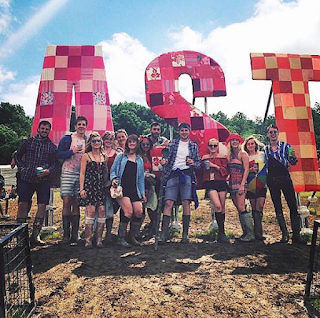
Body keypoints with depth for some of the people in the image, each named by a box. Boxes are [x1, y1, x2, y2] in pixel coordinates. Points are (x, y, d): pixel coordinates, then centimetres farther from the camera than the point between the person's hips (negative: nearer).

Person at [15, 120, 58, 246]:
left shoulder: (52, 146, 10)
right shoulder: (29, 141, 9)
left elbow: (55, 163, 9)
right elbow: (18, 155, 16)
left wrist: (48, 171, -10)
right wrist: (22, 168, 3)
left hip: (43, 180, 1)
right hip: (26, 179, -1)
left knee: (42, 206, -3)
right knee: (22, 204, -3)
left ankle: (35, 236, 7)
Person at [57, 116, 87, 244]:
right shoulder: (67, 139, 4)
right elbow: (59, 154, -3)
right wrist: (73, 151, -13)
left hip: (81, 174, 2)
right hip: (68, 173, -2)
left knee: (77, 204, 5)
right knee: (66, 202, -5)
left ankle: (75, 234, 10)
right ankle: (66, 234, 3)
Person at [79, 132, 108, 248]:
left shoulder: (104, 157, 15)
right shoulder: (86, 156, 4)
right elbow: (82, 173, 0)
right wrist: (82, 188, -7)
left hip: (101, 186, 4)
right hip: (89, 185, -3)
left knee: (102, 210, -4)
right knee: (91, 210, -11)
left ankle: (99, 238, 5)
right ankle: (88, 239, -1)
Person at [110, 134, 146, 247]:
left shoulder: (140, 160, 19)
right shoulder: (120, 157, 11)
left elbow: (141, 178, 19)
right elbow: (112, 170, 9)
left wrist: (143, 192, 12)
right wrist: (113, 179, -13)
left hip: (134, 189, 4)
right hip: (122, 187, -4)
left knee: (139, 211, -10)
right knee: (129, 211, -19)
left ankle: (132, 236, 12)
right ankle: (121, 238, -4)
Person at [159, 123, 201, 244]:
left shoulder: (194, 146, 16)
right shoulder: (173, 143, 14)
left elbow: (199, 163, 15)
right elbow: (166, 156, 6)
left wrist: (193, 163, -7)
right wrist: (164, 161, -16)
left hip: (187, 174, 0)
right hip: (173, 174, 0)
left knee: (186, 203, -4)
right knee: (168, 203, -7)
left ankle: (185, 235, 5)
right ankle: (164, 234, -4)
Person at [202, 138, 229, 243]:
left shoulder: (222, 157, 8)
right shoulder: (204, 158, 11)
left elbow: (226, 171, -1)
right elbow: (202, 171, 19)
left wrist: (215, 166, -10)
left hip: (221, 183, 1)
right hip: (210, 183, -1)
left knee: (222, 207, 4)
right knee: (217, 206, -19)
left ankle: (221, 232, 19)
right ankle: (221, 232, -10)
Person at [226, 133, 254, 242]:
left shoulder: (243, 154, -1)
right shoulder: (229, 156, 16)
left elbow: (246, 170, -8)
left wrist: (242, 185, -16)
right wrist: (229, 183, 5)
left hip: (240, 183, -6)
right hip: (232, 184, 6)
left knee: (241, 208, -13)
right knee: (239, 210, 6)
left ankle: (250, 234, -7)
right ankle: (245, 233, 12)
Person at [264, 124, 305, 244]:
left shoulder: (285, 146, 3)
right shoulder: (265, 149, 10)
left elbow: (293, 163, 1)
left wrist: (294, 157, -21)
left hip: (285, 178, -2)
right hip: (272, 181, 2)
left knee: (293, 206, -6)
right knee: (278, 207, 6)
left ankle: (296, 235, 2)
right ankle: (284, 234, 16)